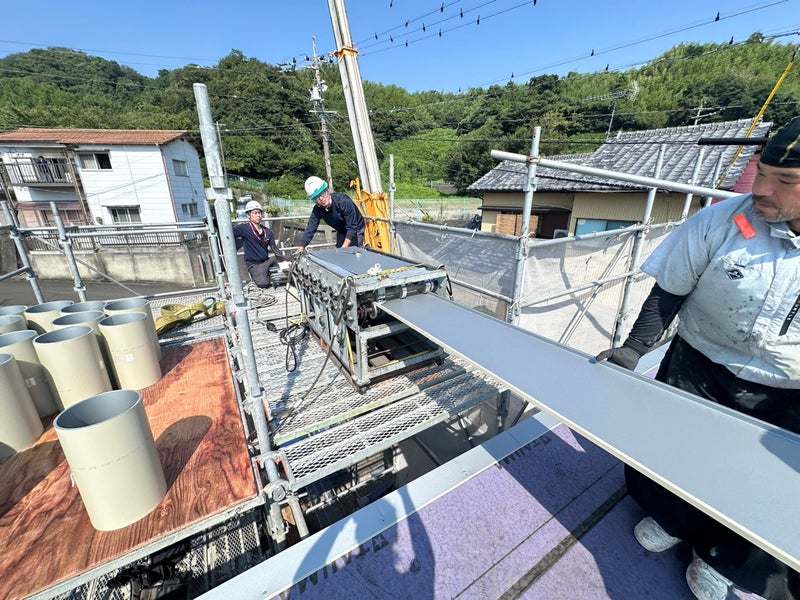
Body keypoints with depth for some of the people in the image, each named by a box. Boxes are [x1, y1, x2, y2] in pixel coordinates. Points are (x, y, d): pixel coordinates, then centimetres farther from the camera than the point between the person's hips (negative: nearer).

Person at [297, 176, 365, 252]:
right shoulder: (317, 209, -16)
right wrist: (300, 250, -23)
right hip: (341, 232, 6)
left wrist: (343, 249, -34)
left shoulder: (344, 201, -31)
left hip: (356, 230, -5)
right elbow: (309, 230, -15)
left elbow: (352, 228, -31)